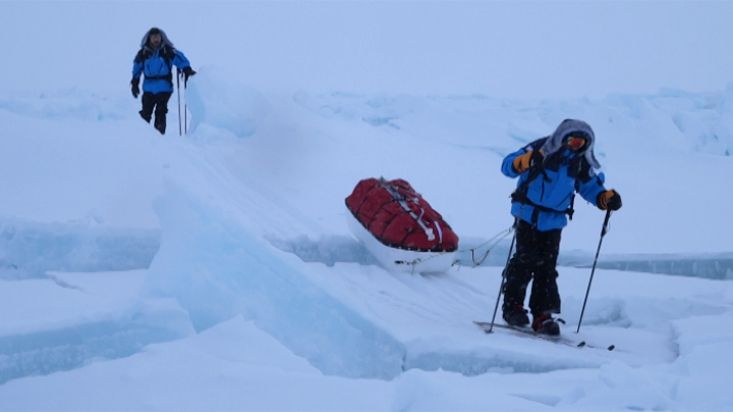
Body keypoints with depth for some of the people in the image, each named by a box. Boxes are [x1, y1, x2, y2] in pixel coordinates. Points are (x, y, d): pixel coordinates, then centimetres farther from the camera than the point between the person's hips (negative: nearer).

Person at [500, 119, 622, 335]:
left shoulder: (581, 162, 4)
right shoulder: (541, 149, -12)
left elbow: (590, 186, 17)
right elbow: (507, 166, -16)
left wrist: (606, 198, -4)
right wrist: (524, 161, -39)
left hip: (554, 221, 4)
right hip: (528, 215, -4)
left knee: (547, 268, 0)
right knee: (526, 259, -13)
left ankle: (542, 315, 3)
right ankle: (512, 305, 0)